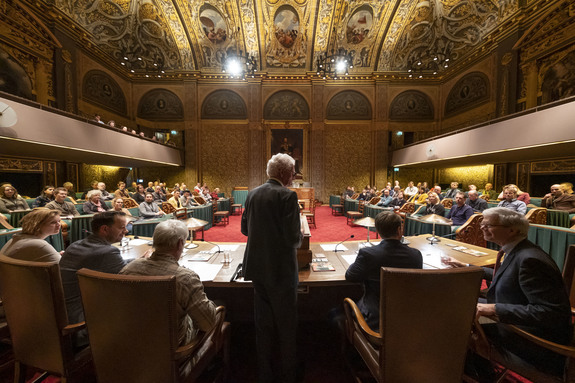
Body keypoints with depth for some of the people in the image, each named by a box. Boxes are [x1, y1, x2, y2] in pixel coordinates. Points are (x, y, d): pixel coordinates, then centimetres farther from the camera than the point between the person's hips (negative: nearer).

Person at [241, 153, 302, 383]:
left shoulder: (252, 194, 3)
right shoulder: (288, 196, -17)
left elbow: (245, 229, 9)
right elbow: (293, 238, -21)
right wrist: (300, 236, 1)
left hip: (258, 268, 6)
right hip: (281, 269, -6)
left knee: (263, 323, 22)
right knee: (286, 325, 16)